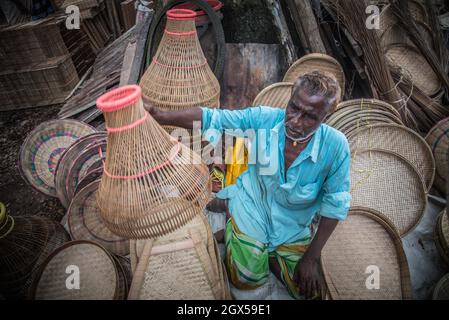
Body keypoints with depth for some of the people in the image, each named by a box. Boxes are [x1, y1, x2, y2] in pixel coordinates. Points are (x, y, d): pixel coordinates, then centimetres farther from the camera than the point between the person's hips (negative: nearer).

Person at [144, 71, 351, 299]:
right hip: (253, 205, -1)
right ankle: (229, 208, 21)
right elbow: (212, 118, -19)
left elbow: (335, 204, -15)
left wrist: (311, 258, -13)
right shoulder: (264, 119, -24)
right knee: (246, 280, 2)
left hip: (293, 227, 2)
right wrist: (160, 116, -31)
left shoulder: (335, 146, -24)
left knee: (307, 290, 2)